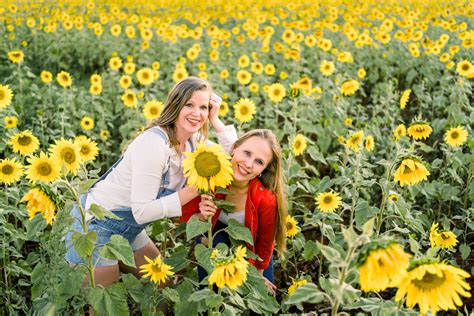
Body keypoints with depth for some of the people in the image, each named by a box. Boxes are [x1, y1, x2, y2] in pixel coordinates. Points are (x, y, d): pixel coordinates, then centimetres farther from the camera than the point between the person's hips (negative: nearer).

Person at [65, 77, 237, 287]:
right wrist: (194, 190, -29)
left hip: (128, 228, 9)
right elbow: (142, 211, -29)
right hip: (93, 224, -9)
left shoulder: (192, 141, -3)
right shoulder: (154, 143, -28)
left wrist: (215, 121, -12)